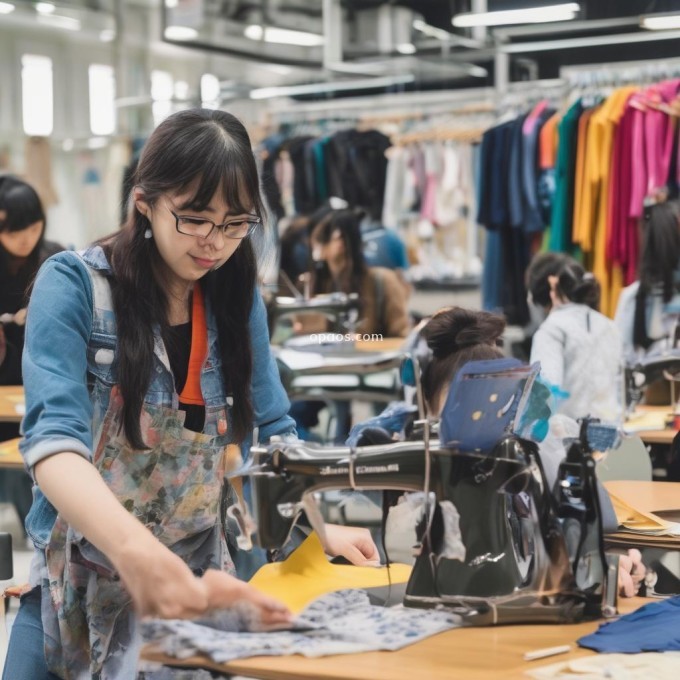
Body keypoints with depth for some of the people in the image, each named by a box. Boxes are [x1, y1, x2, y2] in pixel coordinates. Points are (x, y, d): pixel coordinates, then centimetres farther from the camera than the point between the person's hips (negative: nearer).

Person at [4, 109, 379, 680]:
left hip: (198, 581, 4)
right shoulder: (75, 286, -14)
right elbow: (53, 438, -28)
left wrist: (322, 526, -8)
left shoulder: (237, 299, 1)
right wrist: (139, 553, -44)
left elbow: (274, 434, 9)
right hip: (83, 590, -3)